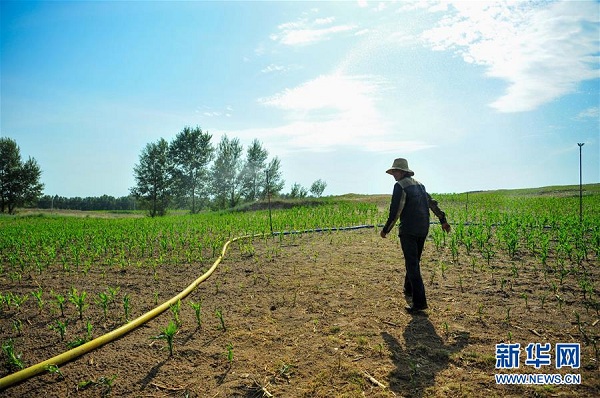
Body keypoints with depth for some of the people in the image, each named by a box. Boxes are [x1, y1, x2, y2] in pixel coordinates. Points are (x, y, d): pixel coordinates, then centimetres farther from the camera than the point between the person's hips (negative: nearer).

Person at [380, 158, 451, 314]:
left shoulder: (400, 186, -10)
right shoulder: (419, 184, 16)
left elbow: (395, 211, -15)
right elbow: (432, 203, 19)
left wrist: (386, 230, -7)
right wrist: (443, 220, 25)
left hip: (408, 231, -8)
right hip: (423, 230, 9)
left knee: (412, 265, -8)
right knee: (414, 260, 22)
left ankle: (419, 301, -10)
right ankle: (409, 289, 38)